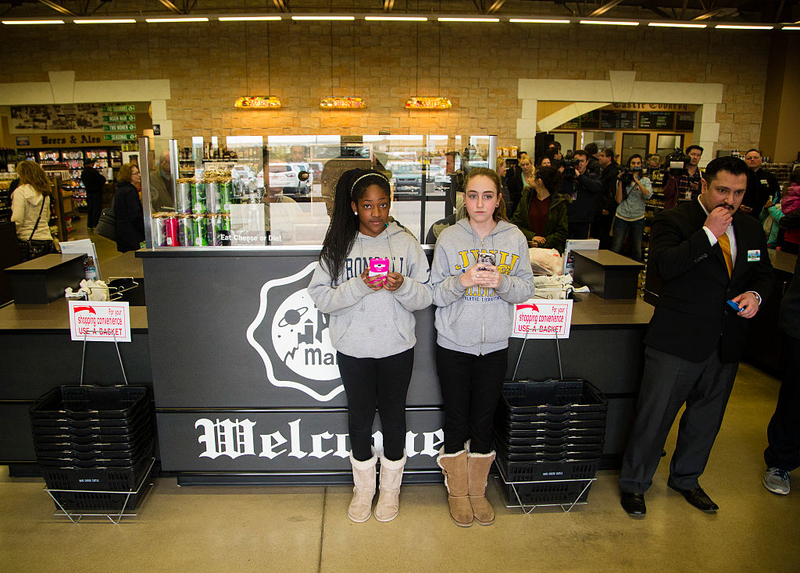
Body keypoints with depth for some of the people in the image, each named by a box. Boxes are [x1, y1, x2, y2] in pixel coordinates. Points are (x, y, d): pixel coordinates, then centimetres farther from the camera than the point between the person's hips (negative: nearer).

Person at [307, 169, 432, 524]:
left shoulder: (405, 243, -2)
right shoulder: (337, 246, -3)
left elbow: (426, 295, -2)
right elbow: (321, 297, -8)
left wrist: (402, 286, -23)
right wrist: (359, 286, -23)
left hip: (397, 348, 0)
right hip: (353, 349, 0)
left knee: (393, 415, 13)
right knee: (359, 417, 13)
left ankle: (391, 487, 35)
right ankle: (364, 488, 35)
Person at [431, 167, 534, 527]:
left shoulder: (514, 238, 0)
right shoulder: (449, 238, -4)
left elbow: (527, 289, 1)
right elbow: (436, 293, -4)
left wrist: (502, 282, -19)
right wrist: (463, 281, -23)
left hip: (495, 345, 1)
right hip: (454, 344, -1)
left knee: (484, 419, 12)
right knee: (457, 419, 9)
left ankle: (478, 490, 33)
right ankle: (457, 492, 30)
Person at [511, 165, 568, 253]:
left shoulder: (559, 202, 2)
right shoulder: (526, 198, 11)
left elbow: (561, 233, 0)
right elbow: (515, 224, 6)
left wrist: (541, 244, -10)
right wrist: (531, 236, -10)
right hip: (527, 249, 2)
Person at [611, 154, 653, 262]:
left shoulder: (645, 180, 6)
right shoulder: (623, 179, 3)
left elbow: (648, 195, -14)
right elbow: (618, 200, -5)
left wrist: (636, 180, -19)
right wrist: (620, 182, -11)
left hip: (638, 218, 1)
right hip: (621, 217, -1)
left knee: (637, 249, 7)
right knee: (616, 248, -3)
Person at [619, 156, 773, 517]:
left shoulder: (751, 230, 9)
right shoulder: (674, 220, -10)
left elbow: (763, 272, 20)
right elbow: (663, 265, -25)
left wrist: (755, 294, -2)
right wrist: (708, 233, -25)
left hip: (726, 344, 6)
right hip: (677, 341, -6)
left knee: (707, 417, 20)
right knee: (654, 415, 2)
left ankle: (686, 478, 41)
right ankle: (633, 483, 22)